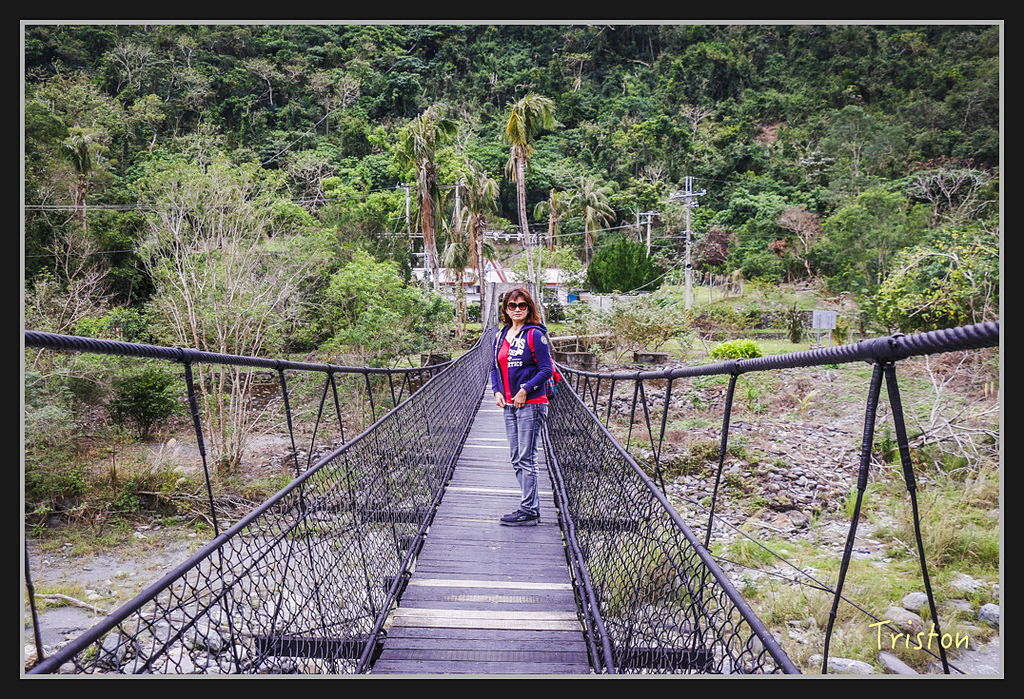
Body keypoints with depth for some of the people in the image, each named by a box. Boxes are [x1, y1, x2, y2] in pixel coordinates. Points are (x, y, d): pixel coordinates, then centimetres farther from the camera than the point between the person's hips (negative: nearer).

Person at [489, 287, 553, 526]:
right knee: (516, 459, 10)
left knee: (526, 459, -5)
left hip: (531, 405, -7)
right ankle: (532, 507, 19)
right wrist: (497, 391, 3)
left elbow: (546, 370, -10)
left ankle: (528, 511, 3)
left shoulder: (535, 335, -7)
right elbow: (495, 367, 19)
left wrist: (525, 391, -15)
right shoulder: (500, 336, 13)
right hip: (509, 406, 7)